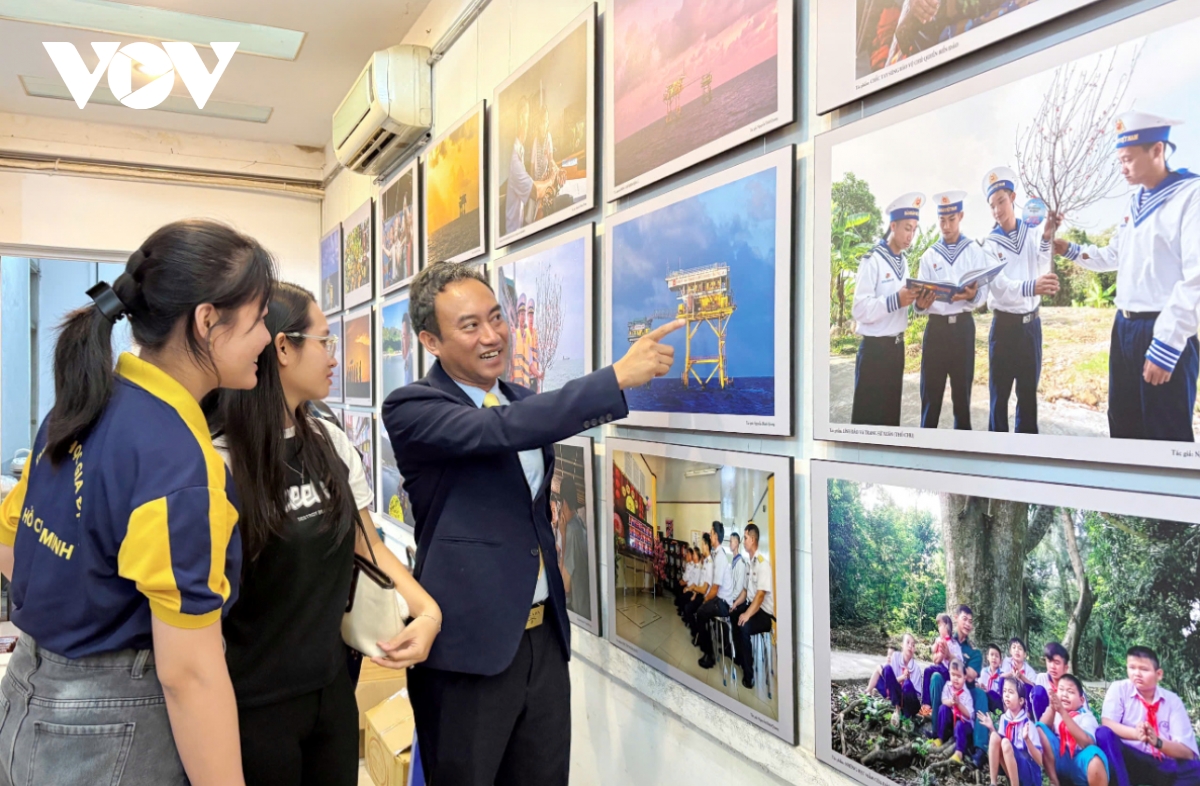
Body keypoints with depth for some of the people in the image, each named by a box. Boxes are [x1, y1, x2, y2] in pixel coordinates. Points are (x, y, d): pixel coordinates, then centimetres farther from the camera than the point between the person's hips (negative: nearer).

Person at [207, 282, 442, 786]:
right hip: (252, 705, -6)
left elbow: (367, 544, 7)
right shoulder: (218, 462, -18)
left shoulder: (332, 445, 2)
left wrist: (427, 611, -8)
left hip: (333, 688, 6)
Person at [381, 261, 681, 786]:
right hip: (468, 643, -6)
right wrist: (617, 376, -31)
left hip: (546, 636, 6)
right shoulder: (410, 408, -13)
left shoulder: (521, 401, 10)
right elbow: (500, 429, -32)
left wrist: (549, 553, 12)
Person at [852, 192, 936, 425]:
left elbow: (900, 305, 16)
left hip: (897, 345, 8)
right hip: (874, 348, -8)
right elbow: (860, 309, -21)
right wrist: (896, 300, -30)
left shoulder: (903, 263, 13)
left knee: (892, 411, 15)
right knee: (868, 414, -2)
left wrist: (918, 303, -4)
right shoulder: (872, 261, -13)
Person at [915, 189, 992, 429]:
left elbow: (983, 293, -2)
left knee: (962, 389, 8)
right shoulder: (929, 255, 8)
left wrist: (972, 296, -25)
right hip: (935, 326, 1)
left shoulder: (975, 251, 4)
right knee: (931, 390, 2)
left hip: (963, 326, -1)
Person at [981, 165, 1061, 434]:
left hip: (1031, 323, 3)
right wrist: (1031, 287, -41)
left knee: (1029, 391, 10)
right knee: (1000, 392, 2)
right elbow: (999, 287, -22)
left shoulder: (1031, 232, 2)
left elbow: (1043, 273, -8)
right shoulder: (991, 243, -7)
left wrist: (1046, 239, -20)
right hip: (1004, 325, -3)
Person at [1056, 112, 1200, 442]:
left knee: (1166, 434, 0)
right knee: (1123, 426, 15)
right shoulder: (1136, 203, 14)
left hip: (1163, 333, -8)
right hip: (1124, 327, 8)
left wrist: (1167, 345, -21)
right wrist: (1071, 250, 14)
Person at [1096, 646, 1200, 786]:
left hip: (1163, 766, 2)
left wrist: (1157, 741, -23)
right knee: (1104, 734, -31)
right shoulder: (1119, 689, 1)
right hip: (1129, 760, -1)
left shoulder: (1173, 701, 4)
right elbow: (1107, 723, -14)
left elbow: (1187, 752, -3)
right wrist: (1135, 734, -32)